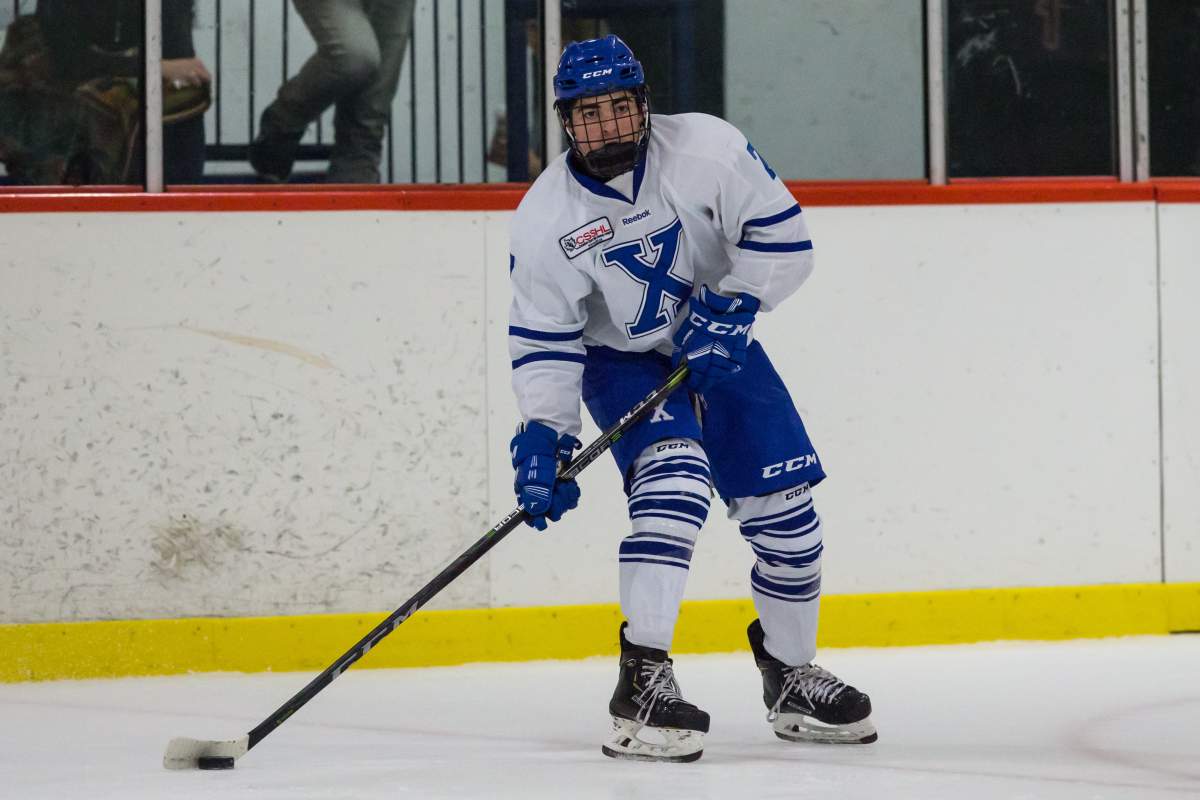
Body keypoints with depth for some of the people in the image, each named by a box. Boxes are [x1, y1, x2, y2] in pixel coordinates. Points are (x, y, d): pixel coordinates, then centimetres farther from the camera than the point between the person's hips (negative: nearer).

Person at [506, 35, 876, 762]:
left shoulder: (706, 148, -20)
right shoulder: (546, 218, -19)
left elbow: (782, 235, -14)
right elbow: (542, 340, -14)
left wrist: (730, 306, -24)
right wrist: (544, 436, -23)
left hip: (718, 347, 3)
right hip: (620, 363, -3)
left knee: (786, 511, 2)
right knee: (673, 479, -29)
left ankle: (790, 675, 26)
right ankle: (642, 682, -33)